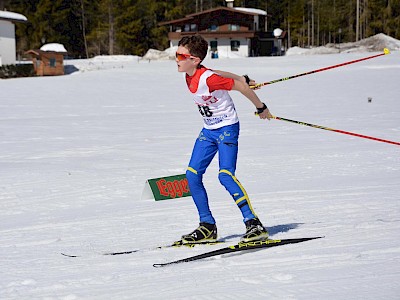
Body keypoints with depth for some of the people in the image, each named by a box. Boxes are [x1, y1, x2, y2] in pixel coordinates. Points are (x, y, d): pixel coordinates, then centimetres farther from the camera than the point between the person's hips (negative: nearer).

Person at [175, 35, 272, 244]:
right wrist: (244, 79, 28)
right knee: (192, 174, 0)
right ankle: (207, 227, 8)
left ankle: (254, 224, -21)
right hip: (209, 130, 9)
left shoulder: (208, 79, -26)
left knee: (226, 175, -23)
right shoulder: (190, 75, -1)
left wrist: (261, 108, -5)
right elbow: (223, 75, 14)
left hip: (227, 128, -9)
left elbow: (242, 87, -17)